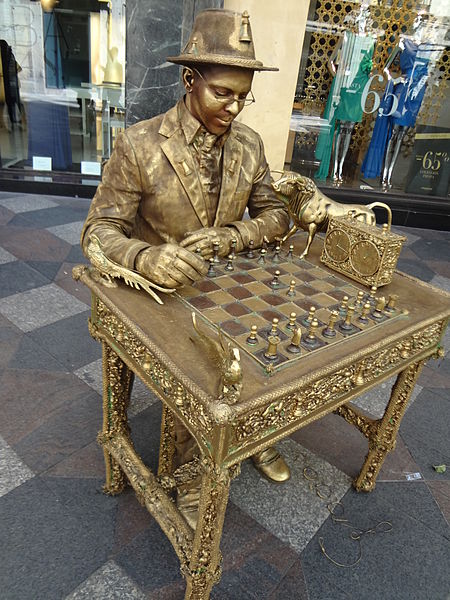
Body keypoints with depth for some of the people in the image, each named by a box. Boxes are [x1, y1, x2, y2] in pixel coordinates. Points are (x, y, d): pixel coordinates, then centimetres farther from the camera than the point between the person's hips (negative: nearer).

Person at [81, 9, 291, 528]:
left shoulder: (248, 143, 0)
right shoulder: (139, 145, -14)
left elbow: (274, 215, 5)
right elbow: (100, 228, -15)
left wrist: (228, 237, -17)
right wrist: (146, 257, -39)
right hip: (165, 292, -4)